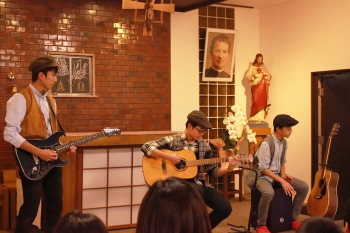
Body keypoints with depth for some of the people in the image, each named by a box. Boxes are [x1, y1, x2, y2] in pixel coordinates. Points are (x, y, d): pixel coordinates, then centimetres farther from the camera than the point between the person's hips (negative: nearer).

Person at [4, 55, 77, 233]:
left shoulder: (50, 100, 14)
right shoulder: (21, 99, -11)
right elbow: (10, 134, -19)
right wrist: (38, 152, -22)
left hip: (51, 159, 8)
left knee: (56, 205, 11)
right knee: (30, 207, -3)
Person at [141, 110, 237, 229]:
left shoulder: (204, 145, 8)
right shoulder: (173, 140, -5)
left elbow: (212, 171, 11)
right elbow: (145, 147, -14)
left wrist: (228, 168, -7)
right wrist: (168, 156, -22)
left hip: (197, 183, 5)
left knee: (225, 207, -11)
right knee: (197, 191, -38)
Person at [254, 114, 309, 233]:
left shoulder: (284, 142, 4)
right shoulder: (266, 144, -21)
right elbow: (263, 168, -22)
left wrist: (283, 175, -3)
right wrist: (281, 181, -25)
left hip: (277, 175, 8)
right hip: (263, 176, -8)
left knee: (304, 187, -6)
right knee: (268, 192, -40)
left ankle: (293, 219, 8)